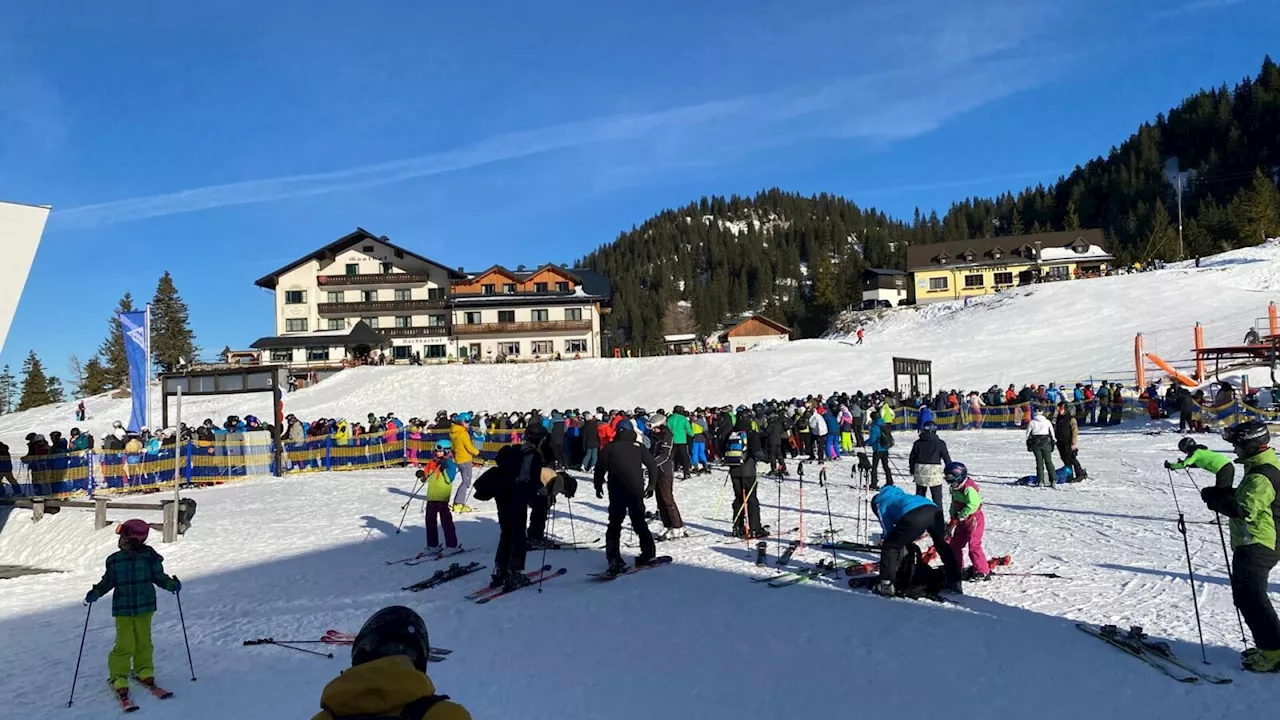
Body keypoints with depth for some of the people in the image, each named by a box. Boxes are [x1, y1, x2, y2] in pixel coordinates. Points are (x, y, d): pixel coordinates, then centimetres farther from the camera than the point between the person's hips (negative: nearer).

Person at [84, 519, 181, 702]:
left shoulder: (150, 557, -7)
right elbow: (108, 581, 7)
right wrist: (95, 593, -8)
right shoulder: (115, 560, -3)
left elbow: (158, 577, 3)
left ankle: (143, 670, 31)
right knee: (124, 645, -3)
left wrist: (171, 584, -13)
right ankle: (119, 677, 12)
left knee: (143, 642, 11)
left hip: (144, 607, 0)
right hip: (123, 609, 0)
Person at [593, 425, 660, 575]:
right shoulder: (638, 447, 4)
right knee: (639, 522, 14)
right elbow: (653, 464, 5)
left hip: (617, 492, -1)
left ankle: (614, 560, -3)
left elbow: (600, 468, -3)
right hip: (636, 491, 1)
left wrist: (598, 486, 10)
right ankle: (648, 553, 14)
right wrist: (651, 484, 15)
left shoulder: (610, 448, 0)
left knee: (614, 524, 5)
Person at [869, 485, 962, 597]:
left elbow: (888, 529, 20)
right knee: (942, 545, 30)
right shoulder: (899, 495, 45)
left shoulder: (880, 502, 27)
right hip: (935, 510, 7)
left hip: (914, 516, -7)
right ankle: (955, 583, 36)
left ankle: (886, 586, 5)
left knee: (889, 547, 8)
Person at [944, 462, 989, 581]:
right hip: (962, 521, 10)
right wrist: (953, 518, 9)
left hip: (974, 519, -10)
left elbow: (973, 505, -33)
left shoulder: (969, 488, -23)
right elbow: (954, 505, 16)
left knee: (974, 545, -11)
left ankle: (982, 571, -2)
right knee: (955, 543, 14)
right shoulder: (955, 489, 7)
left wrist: (960, 516, -24)